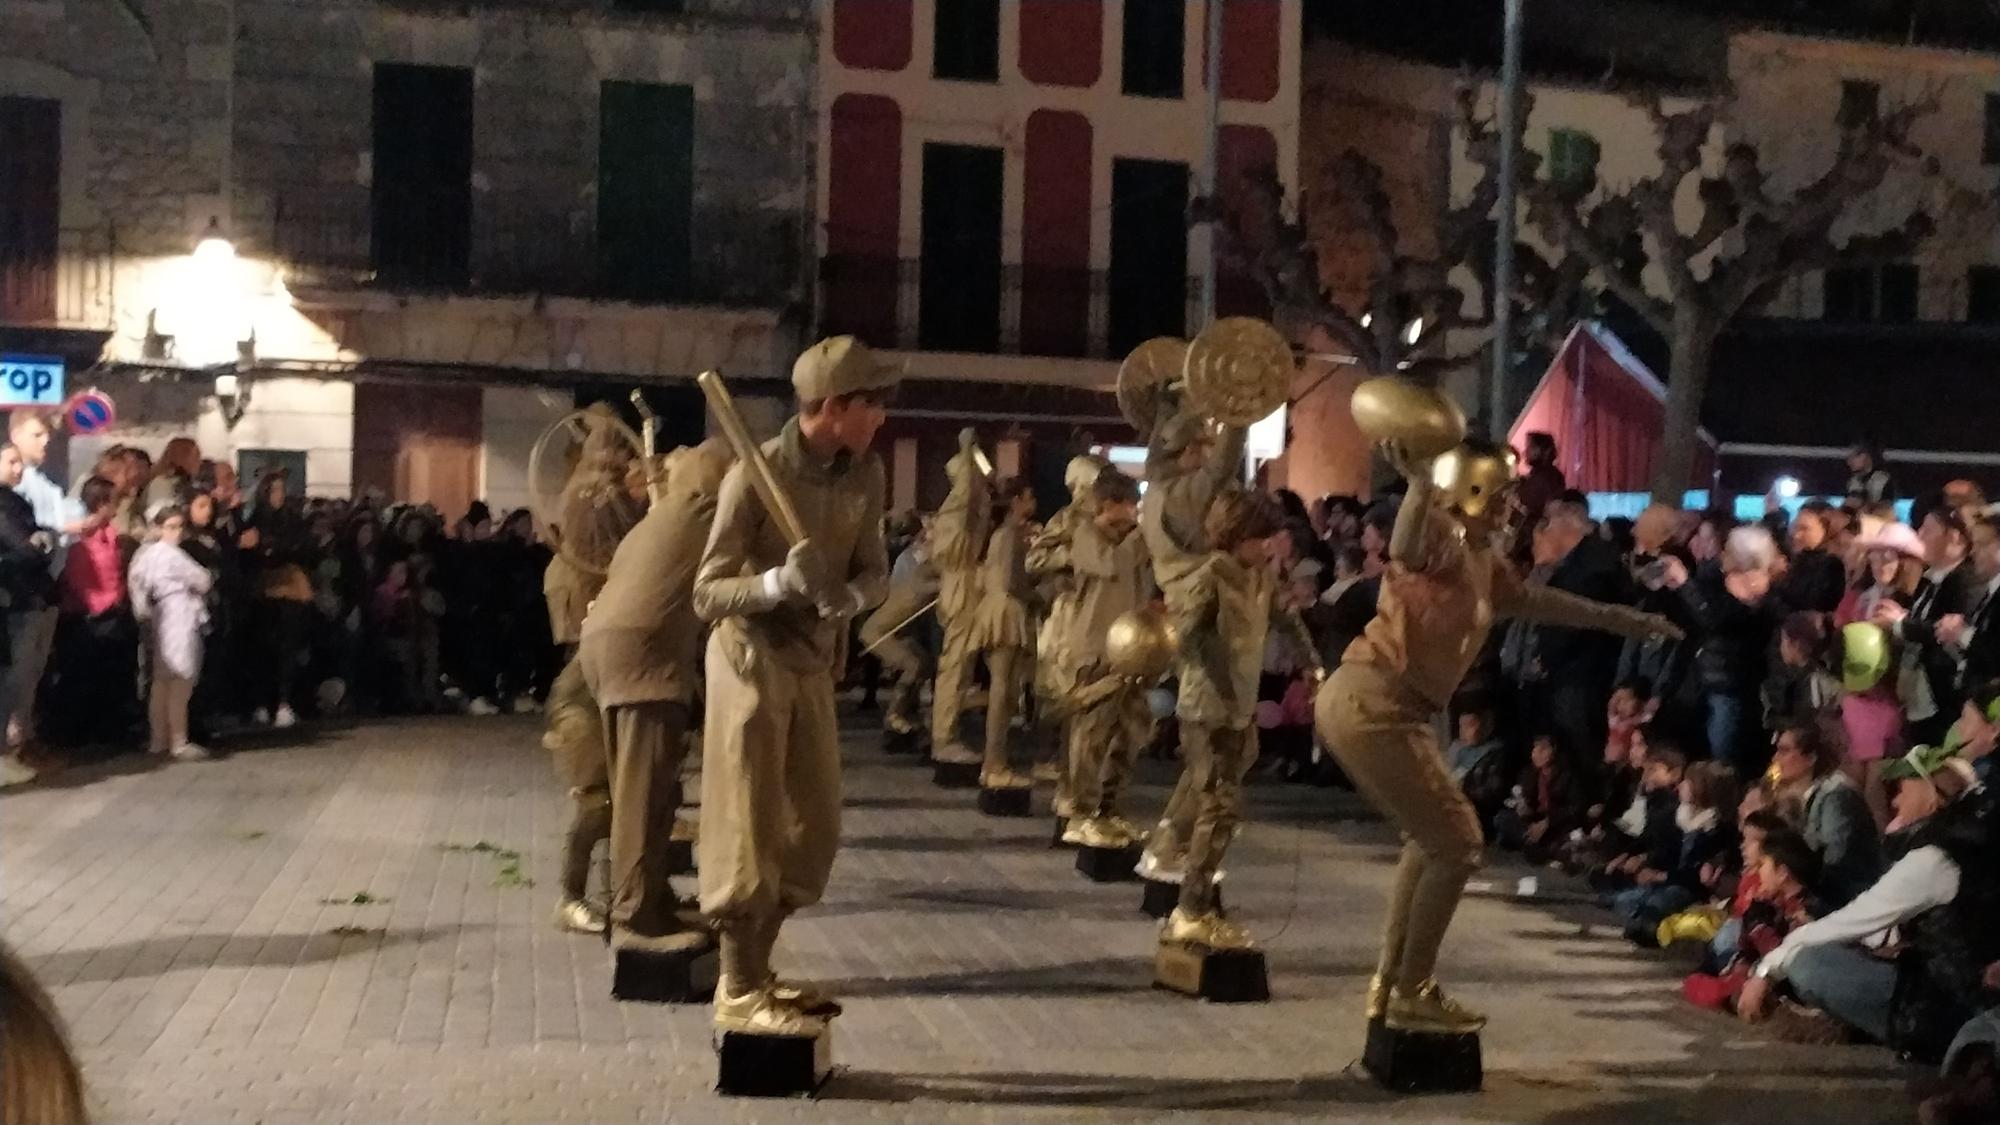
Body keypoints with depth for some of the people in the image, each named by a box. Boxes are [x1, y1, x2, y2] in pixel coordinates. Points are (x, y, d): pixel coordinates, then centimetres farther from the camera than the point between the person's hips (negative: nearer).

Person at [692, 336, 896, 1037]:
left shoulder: (865, 473, -3)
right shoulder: (755, 476, -22)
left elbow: (875, 568, 1)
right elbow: (708, 594, -20)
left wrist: (852, 595, -22)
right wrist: (779, 583, -38)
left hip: (814, 660, 7)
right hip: (753, 659, -7)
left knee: (815, 829, 12)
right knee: (750, 832, -1)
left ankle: (753, 972, 26)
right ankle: (740, 992, 11)